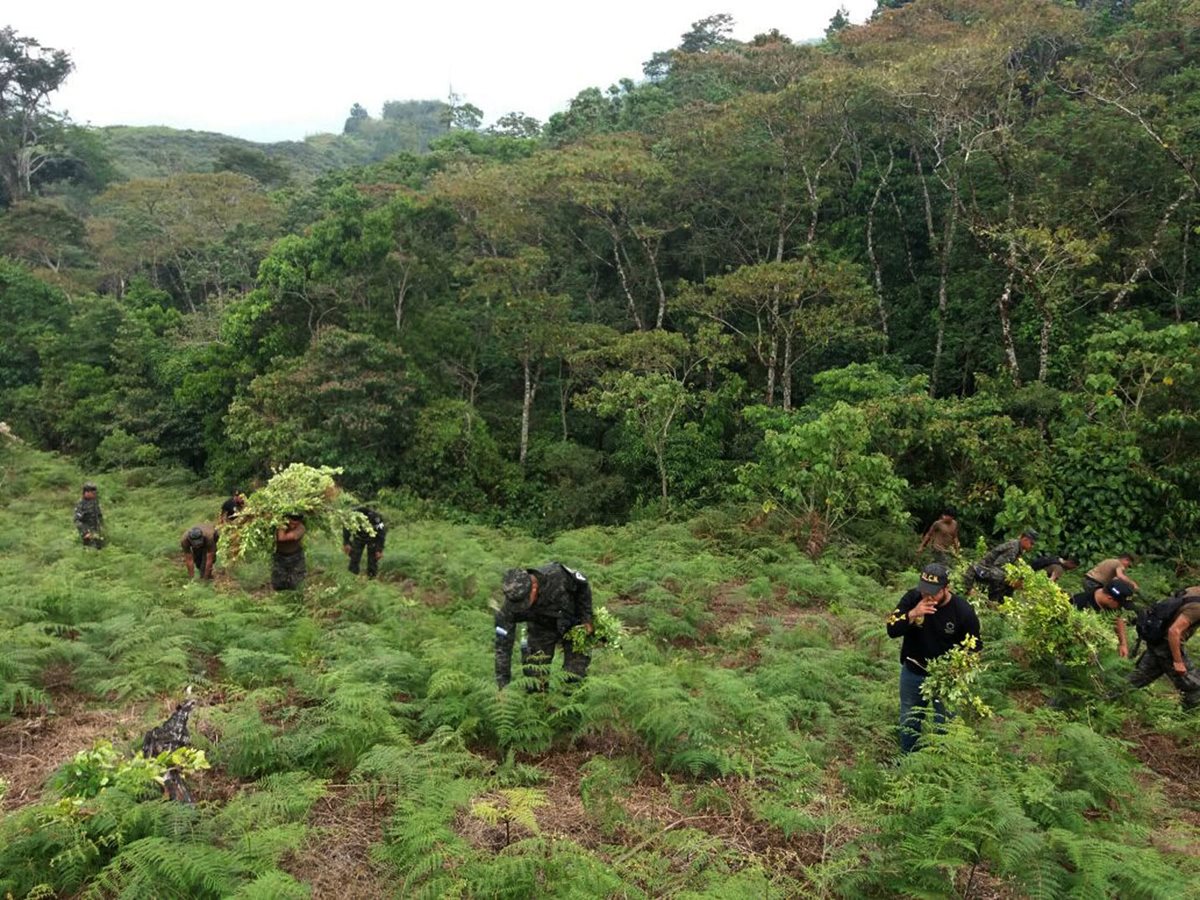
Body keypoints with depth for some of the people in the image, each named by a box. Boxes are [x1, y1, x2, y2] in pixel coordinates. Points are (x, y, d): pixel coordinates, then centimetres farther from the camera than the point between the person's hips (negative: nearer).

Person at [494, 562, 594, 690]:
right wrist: (502, 684, -26)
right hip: (541, 628, 1)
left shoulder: (558, 575, -38)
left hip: (573, 622, -1)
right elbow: (503, 645, -25)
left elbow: (583, 586, -15)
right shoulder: (510, 606, -33)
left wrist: (586, 618, -11)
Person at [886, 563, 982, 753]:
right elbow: (892, 630, -19)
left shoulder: (963, 611, -19)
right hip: (913, 673, 2)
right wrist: (913, 614, -34)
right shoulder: (912, 598, -15)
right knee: (909, 723, 20)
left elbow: (974, 647, -6)